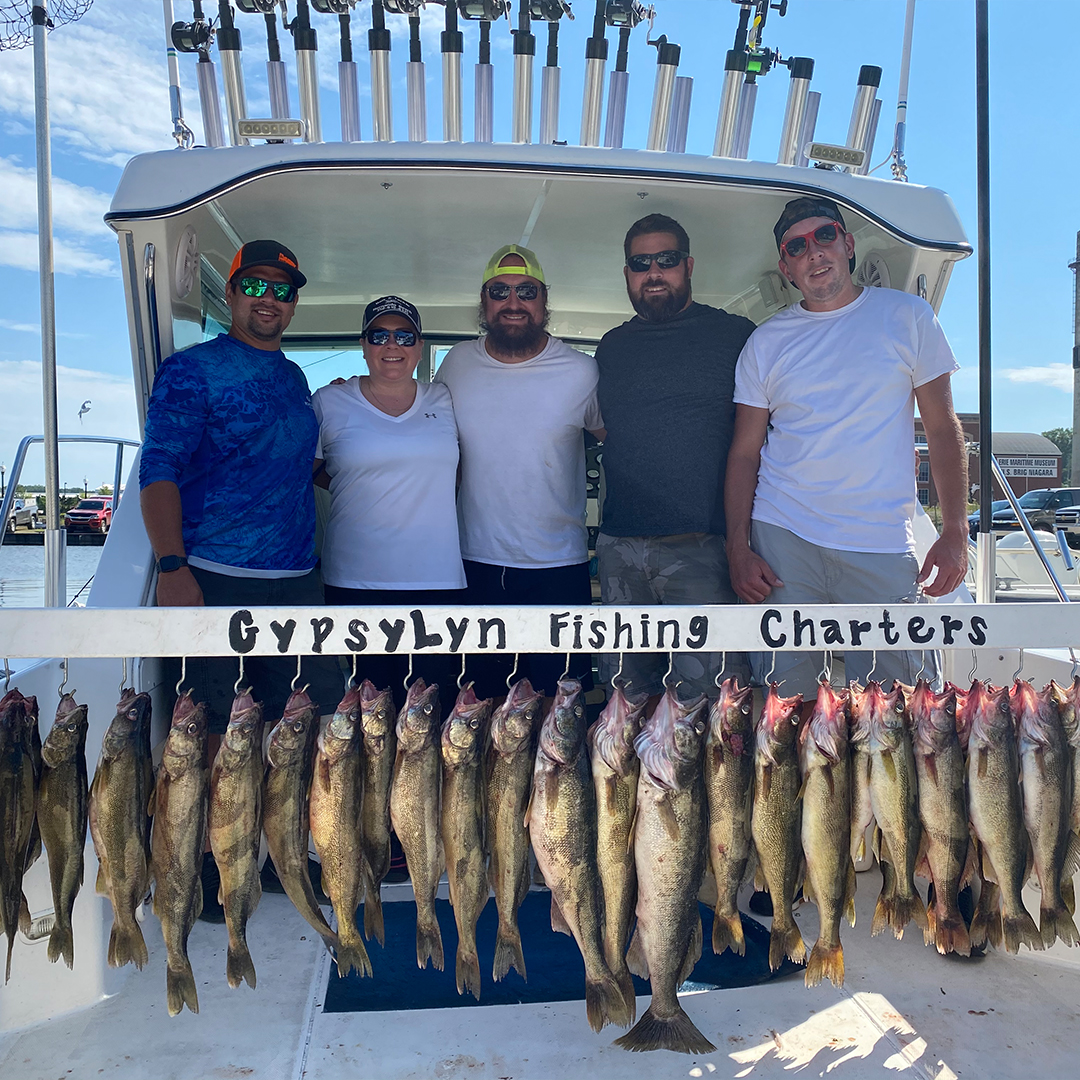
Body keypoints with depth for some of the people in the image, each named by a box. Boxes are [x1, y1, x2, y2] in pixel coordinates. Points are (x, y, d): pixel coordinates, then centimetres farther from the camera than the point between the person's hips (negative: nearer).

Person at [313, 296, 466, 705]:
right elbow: (309, 469, 12)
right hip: (356, 580, -2)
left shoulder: (443, 401, 12)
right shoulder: (330, 402, 5)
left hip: (438, 577, 2)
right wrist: (361, 489, 3)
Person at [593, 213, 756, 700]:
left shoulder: (735, 336, 3)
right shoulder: (612, 347, 15)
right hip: (620, 549, 4)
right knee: (626, 692, 11)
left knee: (712, 692, -6)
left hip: (701, 549, -4)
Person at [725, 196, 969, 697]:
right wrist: (738, 548, -3)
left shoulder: (906, 316, 7)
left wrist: (955, 533, -2)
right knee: (787, 704, 4)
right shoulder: (765, 342, 9)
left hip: (883, 546, 0)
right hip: (781, 540, 1)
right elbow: (745, 453, 7)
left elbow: (943, 429, 7)